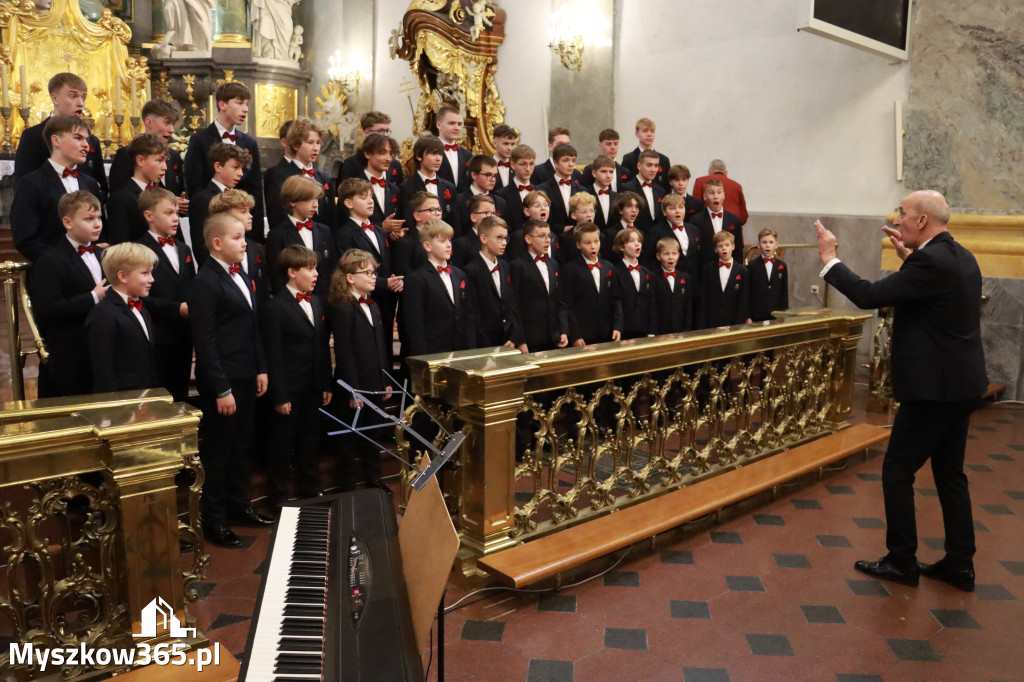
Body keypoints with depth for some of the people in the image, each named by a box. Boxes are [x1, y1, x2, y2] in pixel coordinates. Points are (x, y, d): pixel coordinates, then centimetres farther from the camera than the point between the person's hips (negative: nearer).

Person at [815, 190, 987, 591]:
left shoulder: (931, 262, -20)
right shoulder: (960, 257, 9)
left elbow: (868, 296, -23)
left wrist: (828, 258, -12)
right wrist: (908, 255, 19)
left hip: (934, 387, -10)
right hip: (960, 383, 10)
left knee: (897, 471, 2)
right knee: (950, 473, 16)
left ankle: (901, 561, 12)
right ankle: (960, 565, 23)